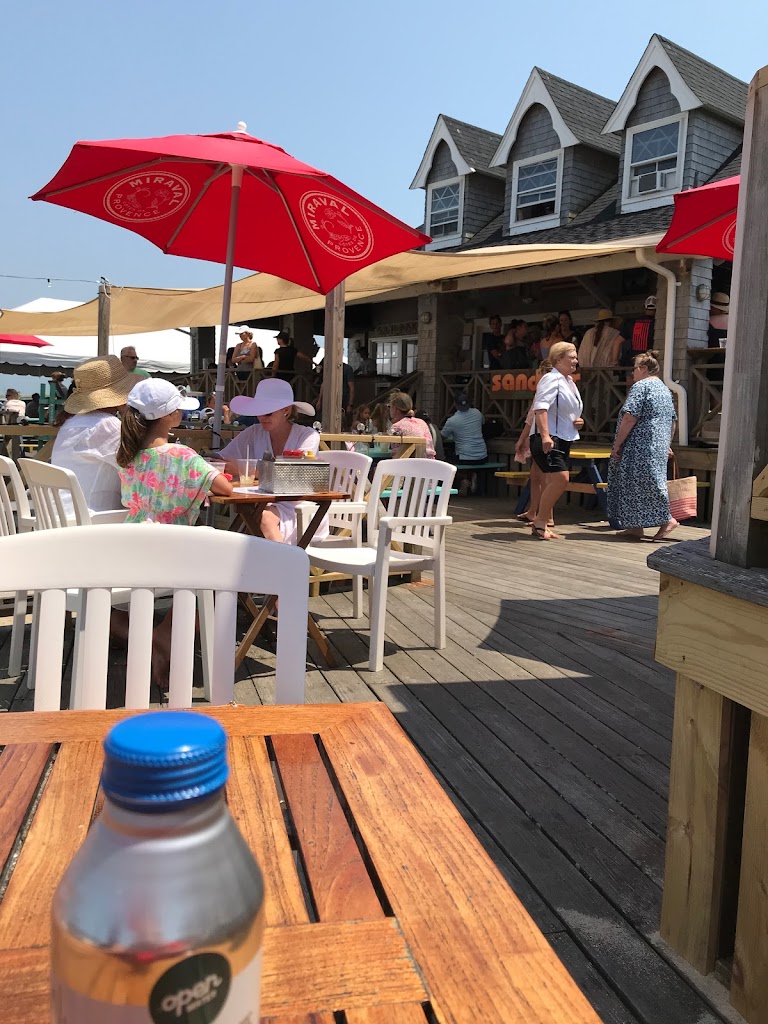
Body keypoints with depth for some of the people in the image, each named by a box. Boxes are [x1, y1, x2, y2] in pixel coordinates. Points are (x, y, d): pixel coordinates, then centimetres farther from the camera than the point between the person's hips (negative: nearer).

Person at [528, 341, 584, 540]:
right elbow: (541, 408, -22)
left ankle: (541, 524, 15)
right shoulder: (551, 379, -10)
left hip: (564, 439, 10)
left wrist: (578, 421, 10)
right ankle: (540, 521, -8)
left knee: (553, 482, 8)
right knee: (560, 478, -18)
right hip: (547, 439, -10)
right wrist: (545, 436, -32)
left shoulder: (569, 382, 19)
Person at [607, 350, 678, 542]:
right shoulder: (665, 389, 18)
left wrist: (617, 445, -15)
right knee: (647, 484, 11)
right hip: (659, 448, 9)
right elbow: (672, 422, 22)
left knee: (635, 485, -4)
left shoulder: (640, 386, -10)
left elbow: (629, 418, -18)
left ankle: (667, 519, -3)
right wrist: (667, 445, 28)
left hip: (640, 448, -9)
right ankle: (636, 527, 13)